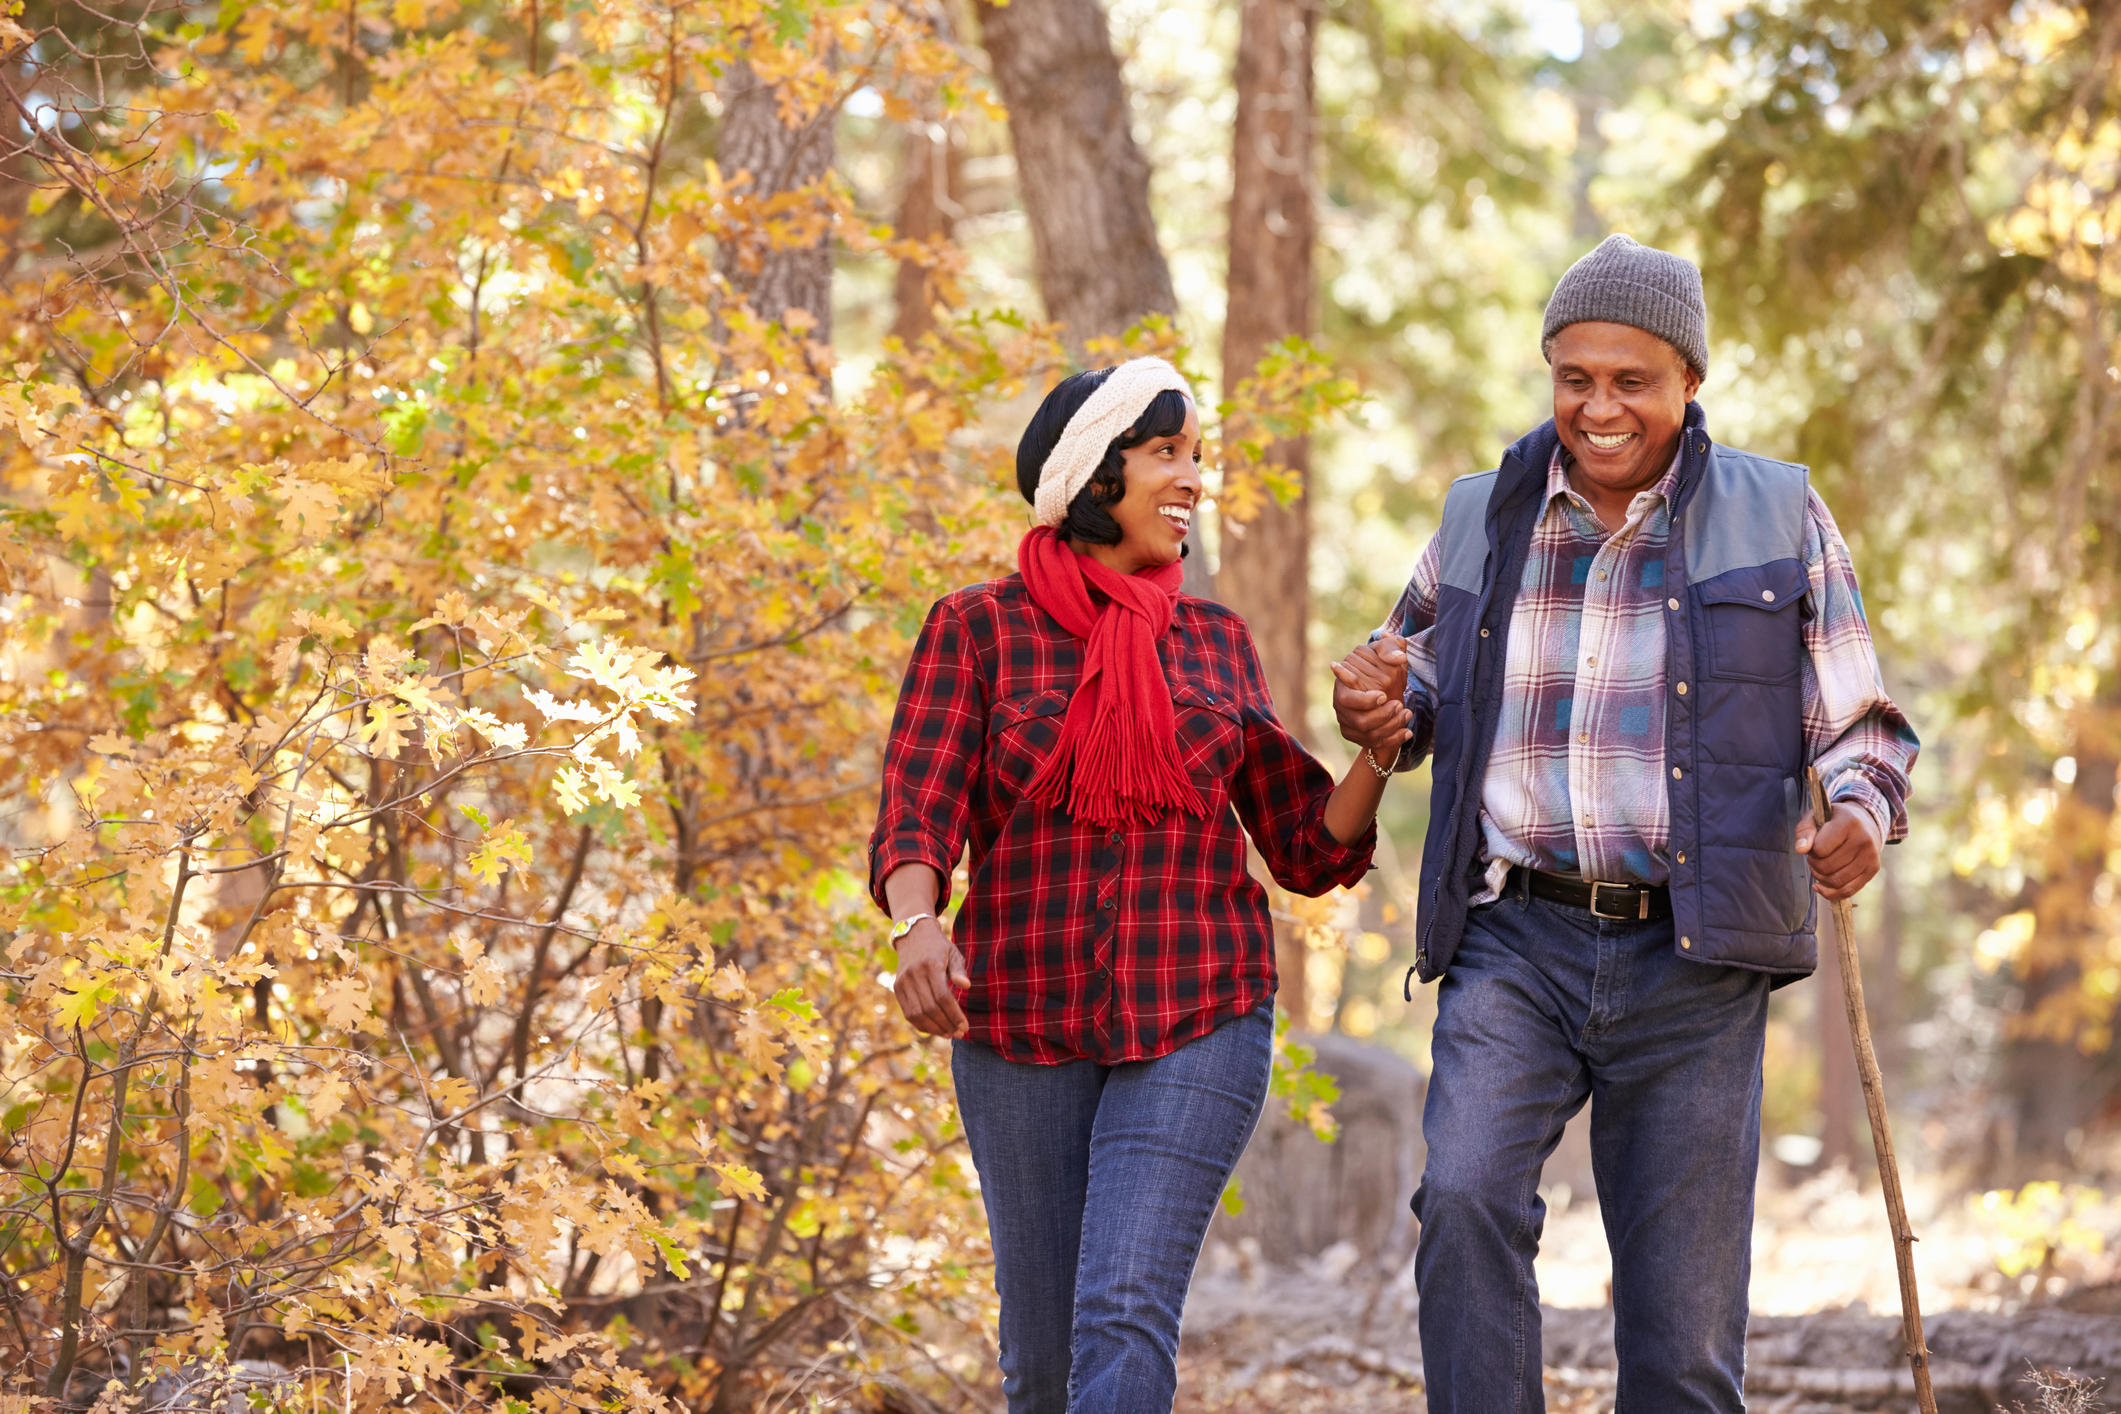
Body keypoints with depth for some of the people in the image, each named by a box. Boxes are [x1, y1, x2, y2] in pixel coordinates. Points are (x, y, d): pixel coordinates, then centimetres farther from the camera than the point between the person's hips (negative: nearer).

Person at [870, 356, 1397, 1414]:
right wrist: (918, 926, -29)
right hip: (1021, 1022, 0)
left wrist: (1383, 747, -5)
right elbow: (915, 818, -8)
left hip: (1198, 1019, 0)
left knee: (1125, 1317, -16)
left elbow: (1305, 851, 12)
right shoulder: (978, 629, 2)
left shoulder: (1215, 640, 11)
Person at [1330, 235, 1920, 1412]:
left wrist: (1863, 811, -17)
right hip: (1516, 940, 1)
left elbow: (1859, 722, 6)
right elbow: (1419, 673, 24)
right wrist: (1382, 709, -1)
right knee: (1465, 1198, -26)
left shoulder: (1778, 519, 2)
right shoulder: (1485, 518, 8)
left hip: (1693, 967, -1)